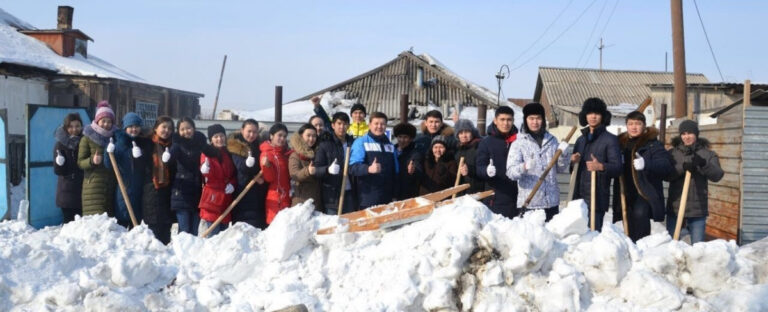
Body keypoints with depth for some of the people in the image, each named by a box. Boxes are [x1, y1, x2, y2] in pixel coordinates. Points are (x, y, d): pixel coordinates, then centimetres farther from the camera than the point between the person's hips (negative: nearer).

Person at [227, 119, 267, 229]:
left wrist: (263, 178, -8)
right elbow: (240, 167, -12)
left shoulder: (260, 146, 14)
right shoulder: (235, 146, 1)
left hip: (259, 194, 4)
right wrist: (247, 163, -31)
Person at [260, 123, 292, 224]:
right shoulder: (266, 153, -3)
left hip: (287, 197, 5)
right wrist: (266, 166, -28)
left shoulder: (288, 153, 12)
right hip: (275, 199, -5)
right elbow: (269, 178, -11)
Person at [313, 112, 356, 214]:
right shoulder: (325, 144, -3)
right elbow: (316, 169, -9)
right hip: (332, 196, -4)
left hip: (350, 194, 4)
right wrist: (328, 169, -29)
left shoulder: (353, 143, 10)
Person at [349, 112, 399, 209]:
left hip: (387, 199, 5)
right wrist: (368, 169, -32)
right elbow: (353, 167, -13)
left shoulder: (390, 145, 17)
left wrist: (395, 194, 17)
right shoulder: (361, 142, -1)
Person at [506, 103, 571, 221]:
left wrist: (563, 155, -3)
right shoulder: (518, 143, -1)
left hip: (552, 202, 4)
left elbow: (561, 168, 16)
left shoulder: (552, 140, 11)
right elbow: (511, 172, -12)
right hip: (529, 203, -4)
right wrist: (525, 167, -31)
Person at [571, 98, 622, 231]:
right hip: (579, 195, 6)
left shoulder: (610, 139, 2)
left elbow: (617, 167, -8)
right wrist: (573, 162, 3)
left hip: (597, 197, -5)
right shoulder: (581, 139, 20)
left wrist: (601, 166, -27)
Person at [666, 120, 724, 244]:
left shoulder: (708, 154, 7)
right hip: (675, 208, 1)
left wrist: (703, 164, -25)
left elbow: (717, 175, -8)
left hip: (698, 210, -1)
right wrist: (682, 167, -23)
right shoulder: (672, 153, 8)